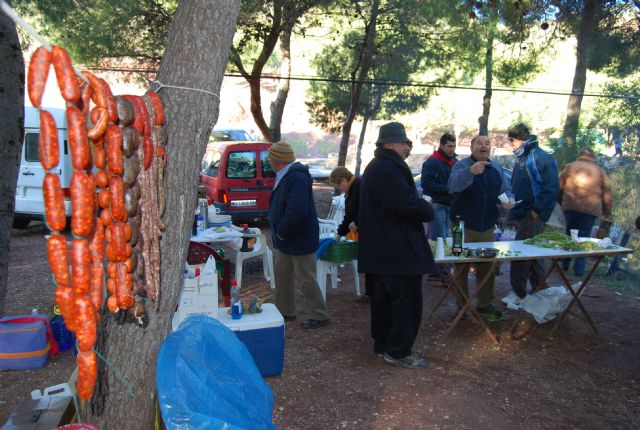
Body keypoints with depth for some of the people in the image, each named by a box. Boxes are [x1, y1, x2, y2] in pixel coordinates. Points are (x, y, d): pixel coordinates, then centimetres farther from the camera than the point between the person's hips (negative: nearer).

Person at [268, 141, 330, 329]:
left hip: (300, 241, -10)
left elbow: (297, 212, -33)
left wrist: (282, 232, -21)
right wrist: (279, 232, 9)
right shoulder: (284, 177, 9)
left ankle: (319, 316, 13)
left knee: (306, 280, -1)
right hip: (287, 240, 10)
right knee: (282, 274, 18)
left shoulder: (297, 179, -25)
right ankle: (285, 311, 32)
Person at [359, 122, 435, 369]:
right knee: (407, 301, 0)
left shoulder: (377, 168, 15)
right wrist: (428, 210, -6)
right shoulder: (388, 170, -21)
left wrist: (421, 207, 6)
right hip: (399, 252, -11)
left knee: (384, 298, 18)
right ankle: (399, 351, 10)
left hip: (382, 250, 11)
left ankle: (382, 344, 29)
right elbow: (410, 204, -26)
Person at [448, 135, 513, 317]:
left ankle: (485, 303, 28)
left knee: (487, 266, 13)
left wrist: (507, 201, -5)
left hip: (487, 227, 5)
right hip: (463, 226, -5)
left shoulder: (496, 168, 8)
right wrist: (470, 171, -52)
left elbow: (503, 191, 19)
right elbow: (454, 184, -33)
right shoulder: (461, 166, -10)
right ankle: (461, 306, 16)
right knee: (461, 267, 4)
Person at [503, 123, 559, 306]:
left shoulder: (539, 157, -13)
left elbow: (551, 188, -18)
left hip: (532, 215, -9)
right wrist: (513, 211, 14)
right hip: (521, 214, 9)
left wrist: (538, 212, -20)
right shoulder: (521, 158, 15)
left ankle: (518, 293, 2)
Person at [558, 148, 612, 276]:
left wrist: (560, 202, 22)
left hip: (570, 207, 0)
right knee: (584, 237, 3)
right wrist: (607, 213, 16)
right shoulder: (600, 171, 11)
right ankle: (579, 269, 3)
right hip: (591, 209, 0)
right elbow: (607, 194, 9)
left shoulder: (570, 166, 8)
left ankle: (565, 264, 17)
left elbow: (559, 187, 7)